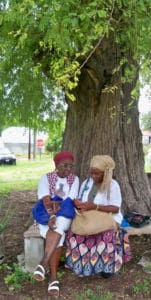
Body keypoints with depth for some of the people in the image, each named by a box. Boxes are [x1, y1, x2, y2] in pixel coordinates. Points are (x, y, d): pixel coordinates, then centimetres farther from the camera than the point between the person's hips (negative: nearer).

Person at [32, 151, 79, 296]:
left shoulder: (74, 179, 5)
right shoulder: (46, 178, 0)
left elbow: (70, 202, -6)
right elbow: (45, 199, -14)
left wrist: (57, 208, -24)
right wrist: (52, 215, -31)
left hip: (65, 216, 1)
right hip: (46, 215, -1)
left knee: (57, 227, -36)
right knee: (58, 235, -32)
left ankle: (43, 263, -36)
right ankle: (53, 277, -30)